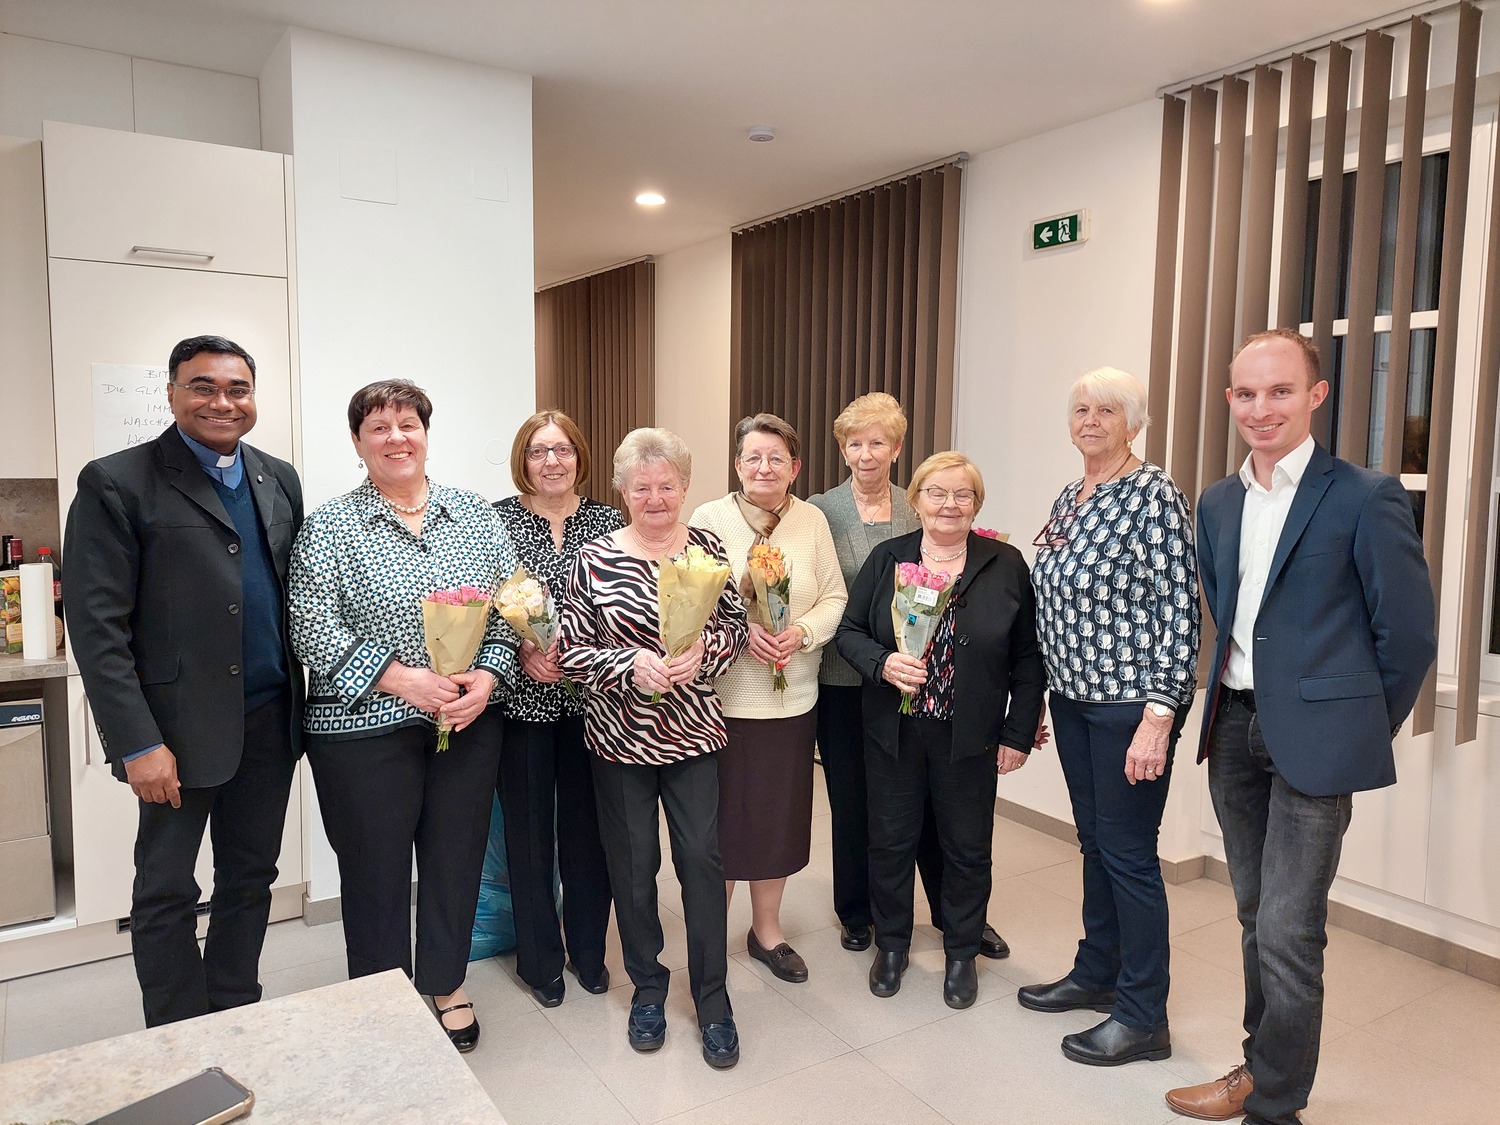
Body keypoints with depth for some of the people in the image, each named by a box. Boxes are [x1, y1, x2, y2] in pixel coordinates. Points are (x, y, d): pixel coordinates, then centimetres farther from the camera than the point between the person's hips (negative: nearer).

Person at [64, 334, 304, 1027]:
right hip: (180, 728, -5)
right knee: (166, 893, 9)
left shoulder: (279, 480, 9)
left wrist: (301, 706, 6)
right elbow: (95, 626, -11)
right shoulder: (116, 484, -7)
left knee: (250, 880, 16)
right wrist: (138, 743, -15)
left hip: (270, 723, 5)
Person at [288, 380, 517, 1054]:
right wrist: (402, 679, -18)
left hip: (470, 722, 3)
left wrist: (487, 676, -10)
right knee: (375, 870, 10)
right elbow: (311, 631, -11)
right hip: (365, 727, -3)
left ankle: (446, 986, 37)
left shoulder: (475, 515, 5)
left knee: (457, 858, 14)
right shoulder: (329, 528, -4)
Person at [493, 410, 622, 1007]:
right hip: (523, 696, -2)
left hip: (590, 696, 2)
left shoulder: (606, 520, 5)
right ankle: (538, 958, 27)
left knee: (588, 824, 10)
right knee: (529, 828, 8)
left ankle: (588, 950, 30)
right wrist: (526, 650, -17)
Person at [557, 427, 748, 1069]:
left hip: (693, 733, 1)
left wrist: (704, 651, -15)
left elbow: (736, 628, 5)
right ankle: (647, 987, 33)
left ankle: (713, 1000, 22)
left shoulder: (708, 549, 1)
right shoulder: (595, 558, -5)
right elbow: (571, 652, -5)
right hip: (620, 738, -1)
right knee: (633, 866, 11)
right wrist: (631, 664, -20)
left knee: (703, 858, 4)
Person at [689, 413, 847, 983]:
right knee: (722, 813, 6)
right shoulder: (709, 518, -4)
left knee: (779, 813, 13)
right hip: (723, 695, -3)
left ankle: (766, 930, 32)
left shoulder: (812, 520, 4)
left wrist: (801, 632, -13)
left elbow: (834, 599, 4)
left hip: (792, 698, 3)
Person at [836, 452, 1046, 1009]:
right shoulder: (886, 559, 2)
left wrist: (1019, 733, -3)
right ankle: (891, 943, 33)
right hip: (893, 732, 1)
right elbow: (849, 631, 2)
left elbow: (1028, 659, 0)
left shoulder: (1006, 565, -1)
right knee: (891, 840, 11)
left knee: (967, 848, 11)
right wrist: (882, 664, -18)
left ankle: (961, 953, 33)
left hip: (969, 738, 0)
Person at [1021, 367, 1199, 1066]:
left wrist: (1159, 713, -22)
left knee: (1128, 851, 1)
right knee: (1093, 841, 18)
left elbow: (1178, 609, -17)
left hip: (1130, 703, -8)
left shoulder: (1154, 496, -13)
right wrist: (1042, 697, 16)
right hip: (1074, 696, 8)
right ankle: (1097, 973, 36)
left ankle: (1143, 1016, 17)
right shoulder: (1068, 500, 10)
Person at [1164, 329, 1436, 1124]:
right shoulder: (1218, 502, 8)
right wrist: (1240, 696, 13)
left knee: (1288, 931, 0)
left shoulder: (1366, 498, -11)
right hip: (1234, 727, 6)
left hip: (1314, 737, -6)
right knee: (1258, 916, 18)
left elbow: (1407, 635, -7)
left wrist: (1360, 729, 1)